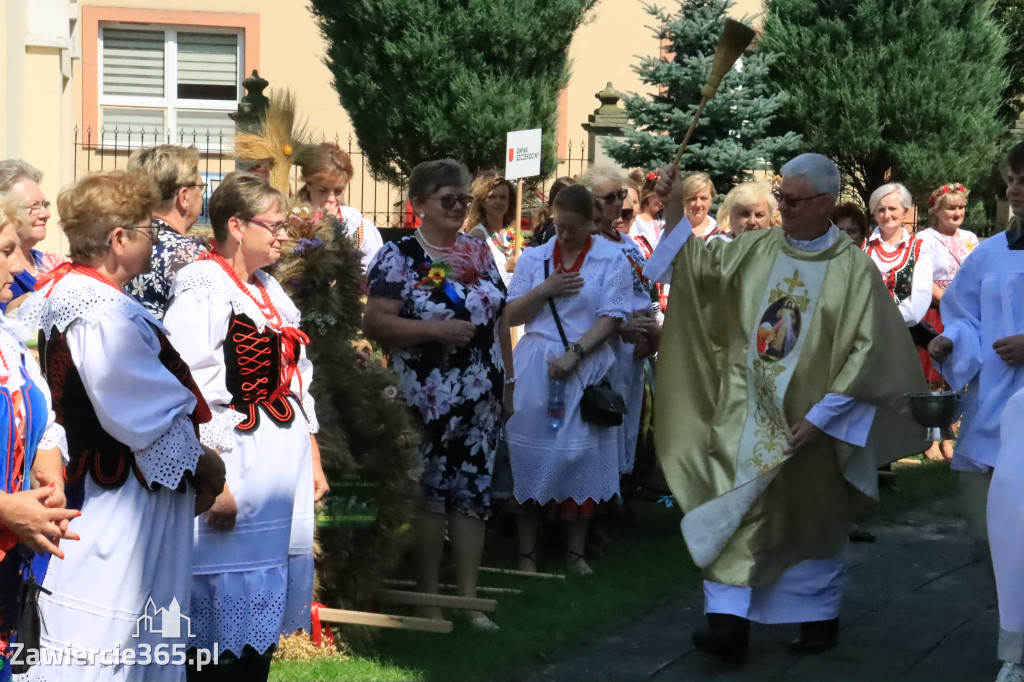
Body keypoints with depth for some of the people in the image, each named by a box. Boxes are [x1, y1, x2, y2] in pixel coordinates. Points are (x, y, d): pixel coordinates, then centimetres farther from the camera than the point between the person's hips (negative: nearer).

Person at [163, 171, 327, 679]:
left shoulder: (268, 289, 15)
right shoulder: (203, 289, -12)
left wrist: (313, 460, 18)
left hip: (286, 474, 8)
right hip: (232, 468, -8)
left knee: (268, 598, 12)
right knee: (225, 600, -3)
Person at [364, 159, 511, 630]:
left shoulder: (480, 254, 11)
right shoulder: (399, 256, -6)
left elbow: (499, 321, 17)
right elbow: (376, 323, -14)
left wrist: (508, 381, 13)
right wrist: (435, 329, -22)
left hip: (480, 397, 5)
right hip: (427, 399, -5)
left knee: (474, 490, 5)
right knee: (428, 491, 2)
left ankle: (469, 598, 11)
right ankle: (428, 598, 13)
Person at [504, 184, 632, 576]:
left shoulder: (611, 259, 0)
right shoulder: (534, 258, 8)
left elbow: (612, 318, -6)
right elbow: (510, 316, 5)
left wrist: (573, 353, -16)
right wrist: (544, 289, -10)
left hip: (586, 367, -1)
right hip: (534, 368, 2)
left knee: (581, 455, 2)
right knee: (531, 453, 1)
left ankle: (575, 550, 12)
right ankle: (526, 551, 8)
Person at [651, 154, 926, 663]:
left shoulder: (852, 269, -9)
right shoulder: (756, 249, 2)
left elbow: (866, 351, -11)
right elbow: (698, 265, 1)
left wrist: (820, 417, -14)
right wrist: (674, 210, -14)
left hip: (809, 420, -2)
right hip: (747, 414, 3)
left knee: (810, 522, 11)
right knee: (735, 512, -6)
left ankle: (819, 617, 28)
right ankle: (729, 620, -8)